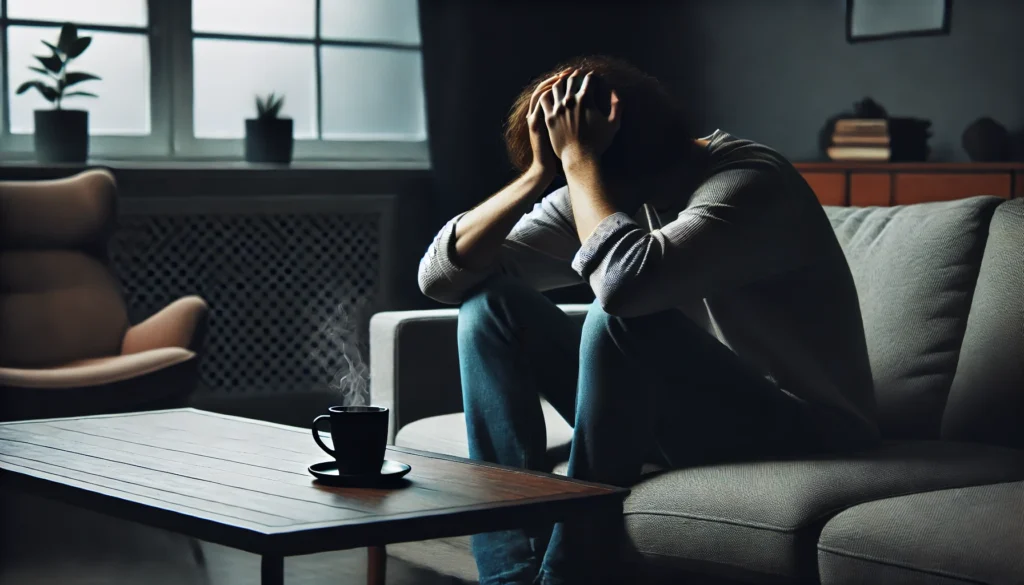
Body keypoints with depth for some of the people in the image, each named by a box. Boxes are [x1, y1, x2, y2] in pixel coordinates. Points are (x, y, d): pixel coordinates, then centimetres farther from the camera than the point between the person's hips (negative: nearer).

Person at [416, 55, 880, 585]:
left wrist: (577, 158, -25)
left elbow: (625, 281, -39)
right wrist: (542, 172, -14)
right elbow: (441, 275, -4)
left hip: (805, 429, -7)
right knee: (490, 302, -4)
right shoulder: (590, 198, 0)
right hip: (684, 419, 8)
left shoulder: (750, 183, -21)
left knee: (619, 321, -31)